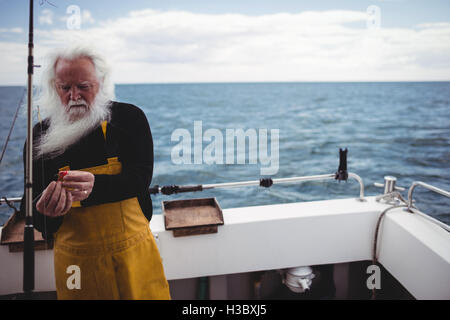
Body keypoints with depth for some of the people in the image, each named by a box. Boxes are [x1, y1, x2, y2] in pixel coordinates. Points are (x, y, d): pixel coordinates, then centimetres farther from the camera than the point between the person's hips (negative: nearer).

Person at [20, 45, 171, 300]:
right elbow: (34, 212, -1)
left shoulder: (129, 118, -5)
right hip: (75, 257, 1)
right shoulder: (41, 135, 0)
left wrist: (95, 186, -32)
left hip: (132, 250, -1)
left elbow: (141, 179, -14)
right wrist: (46, 211, -25)